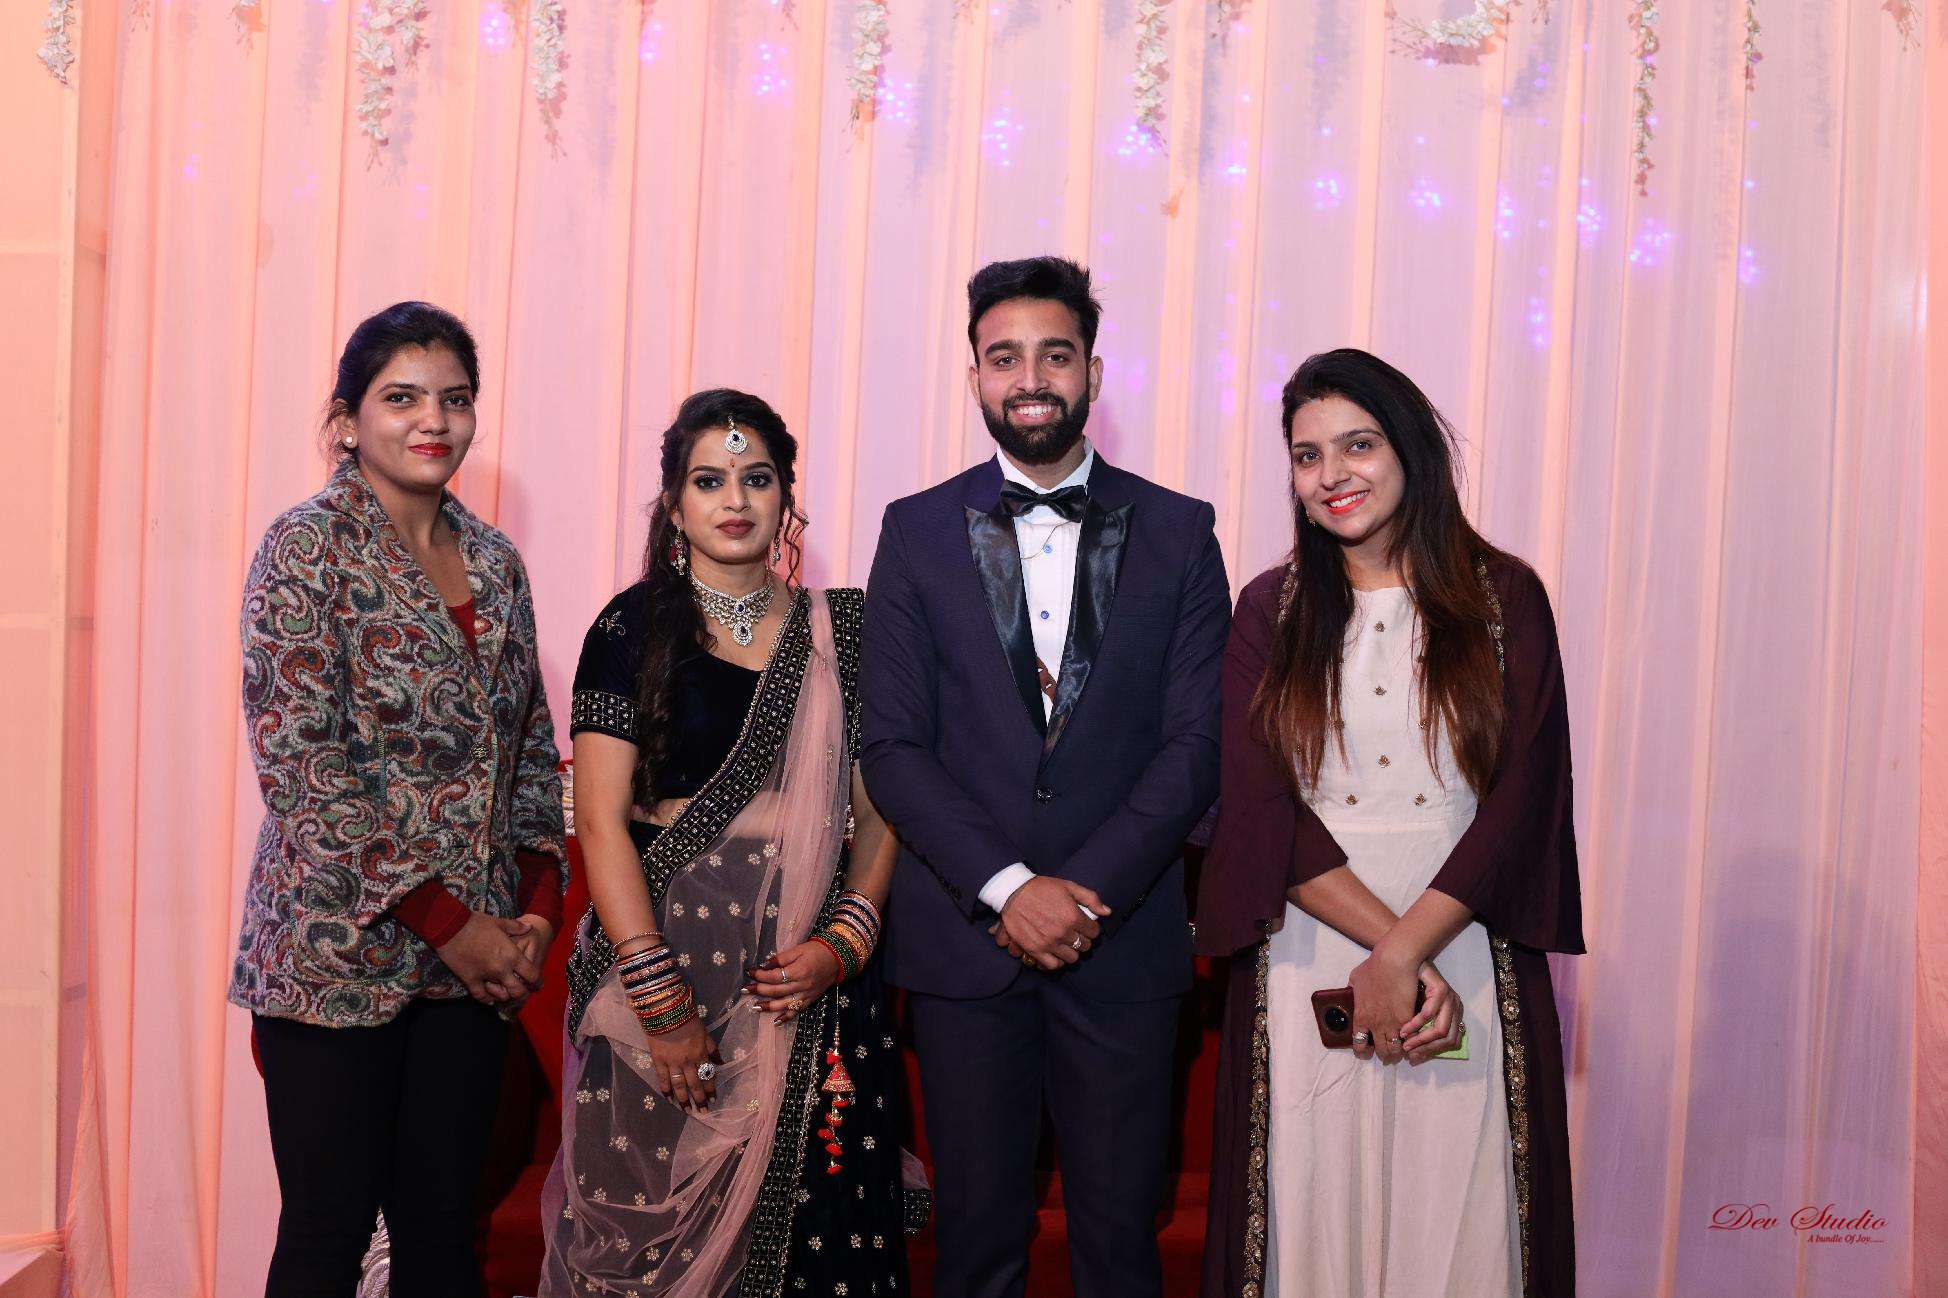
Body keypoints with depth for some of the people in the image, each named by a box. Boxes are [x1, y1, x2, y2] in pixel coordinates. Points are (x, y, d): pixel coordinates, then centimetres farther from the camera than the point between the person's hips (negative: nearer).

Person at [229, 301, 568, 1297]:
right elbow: (299, 761, -15)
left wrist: (536, 906, 0)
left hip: (475, 955, 5)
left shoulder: (494, 560, 10)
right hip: (339, 951, -5)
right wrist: (444, 920, -14)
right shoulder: (309, 546, -7)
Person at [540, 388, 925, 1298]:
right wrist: (662, 1000, -13)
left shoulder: (839, 630, 8)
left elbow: (879, 808, 7)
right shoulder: (634, 627, 0)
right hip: (664, 944, -2)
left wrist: (847, 942, -9)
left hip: (812, 968, 2)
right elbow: (601, 822, -6)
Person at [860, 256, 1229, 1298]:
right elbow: (893, 746, -2)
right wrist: (1008, 888, -13)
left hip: (1123, 936, 0)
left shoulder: (1176, 532, 4)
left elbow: (1197, 740, -2)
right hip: (965, 937, 0)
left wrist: (1086, 892, -12)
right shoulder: (918, 532, 4)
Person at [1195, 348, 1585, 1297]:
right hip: (1305, 960, 1)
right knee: (1313, 1207, 7)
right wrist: (1394, 951, -13)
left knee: (1456, 1212, 5)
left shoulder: (1503, 597, 3)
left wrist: (1404, 953, -14)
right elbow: (1261, 803, -4)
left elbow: (1520, 798, -5)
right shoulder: (1271, 609, 5)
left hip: (1465, 940, 0)